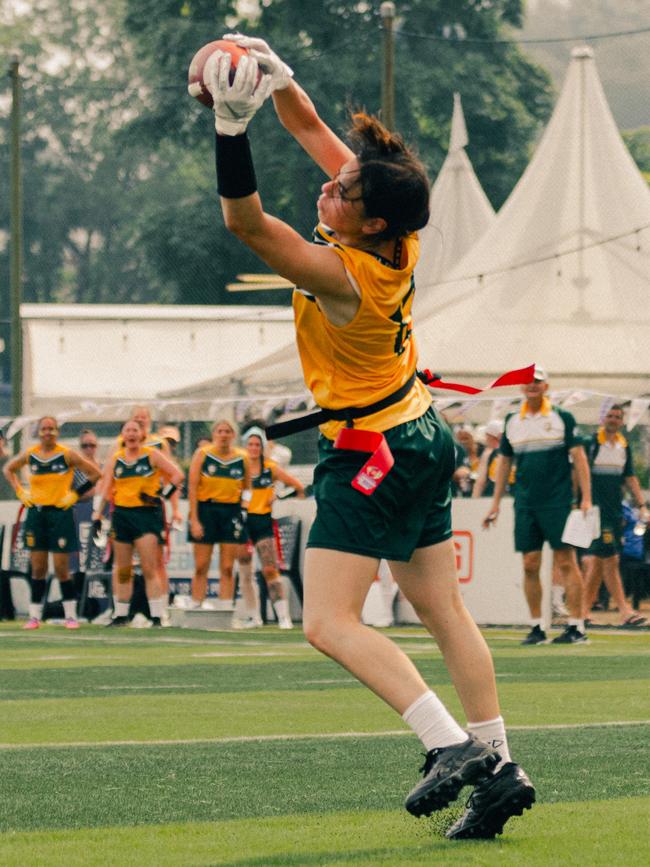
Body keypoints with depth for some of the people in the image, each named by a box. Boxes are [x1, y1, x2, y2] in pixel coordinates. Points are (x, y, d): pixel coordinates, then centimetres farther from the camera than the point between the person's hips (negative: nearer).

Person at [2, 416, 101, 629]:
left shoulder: (67, 455, -5)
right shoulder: (29, 455, 4)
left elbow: (94, 474, 0)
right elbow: (8, 469, 21)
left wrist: (76, 494, -5)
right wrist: (20, 491, 9)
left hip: (60, 513, -3)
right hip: (36, 513, 3)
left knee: (61, 569, -4)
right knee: (38, 569, 4)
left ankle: (71, 615, 4)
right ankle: (35, 616, 8)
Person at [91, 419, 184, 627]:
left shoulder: (152, 455, 0)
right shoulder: (115, 459, 10)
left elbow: (177, 475, 1)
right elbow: (104, 487, 11)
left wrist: (162, 496, -6)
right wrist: (97, 515, 4)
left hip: (147, 514, -4)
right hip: (121, 515, 4)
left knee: (149, 569, -11)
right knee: (123, 571, 9)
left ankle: (156, 617, -11)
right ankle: (121, 615, 19)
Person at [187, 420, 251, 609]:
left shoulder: (242, 458, 5)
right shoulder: (202, 454, -2)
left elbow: (247, 487, 19)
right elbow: (192, 487, -5)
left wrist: (244, 504, 0)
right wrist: (194, 520, -11)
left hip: (231, 511, 2)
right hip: (205, 509, -2)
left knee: (227, 569, 1)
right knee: (201, 567, -1)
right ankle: (194, 609, 3)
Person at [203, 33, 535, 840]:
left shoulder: (344, 276, -28)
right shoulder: (393, 235, -7)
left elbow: (244, 221, -35)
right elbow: (310, 128, 2)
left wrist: (232, 126, -41)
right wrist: (275, 77, -11)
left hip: (370, 455, -9)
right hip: (421, 439, 9)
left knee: (330, 623, -12)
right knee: (443, 611, 13)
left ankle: (453, 744, -21)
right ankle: (498, 769, 14)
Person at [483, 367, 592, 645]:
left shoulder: (562, 418, 1)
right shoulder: (512, 422, 12)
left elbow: (578, 457, -1)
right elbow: (504, 461, 19)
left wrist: (586, 498, -9)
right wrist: (495, 503, 16)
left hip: (558, 503, -4)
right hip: (525, 504, 4)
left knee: (566, 562, -6)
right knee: (530, 565, 1)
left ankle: (577, 626, -5)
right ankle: (537, 627, 7)